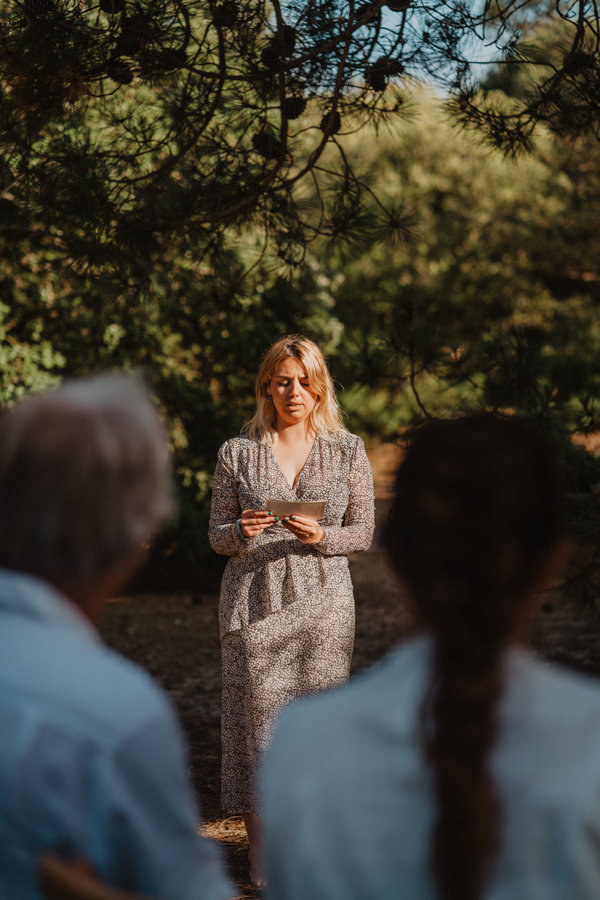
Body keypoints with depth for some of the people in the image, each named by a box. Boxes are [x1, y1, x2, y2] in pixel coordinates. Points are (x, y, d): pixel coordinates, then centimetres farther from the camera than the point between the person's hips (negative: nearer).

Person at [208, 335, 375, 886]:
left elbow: (364, 530, 7)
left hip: (322, 601, 0)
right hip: (255, 601, 0)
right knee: (258, 715, -4)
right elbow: (217, 536, 8)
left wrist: (321, 536, -13)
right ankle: (262, 863, 4)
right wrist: (243, 531, -15)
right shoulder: (238, 453, 5)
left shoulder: (348, 450, 6)